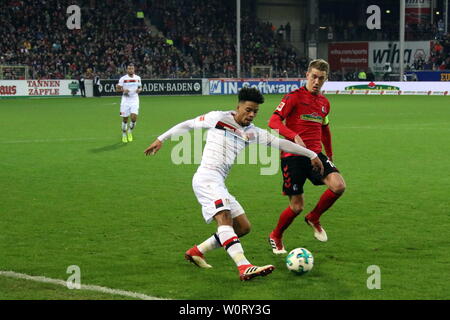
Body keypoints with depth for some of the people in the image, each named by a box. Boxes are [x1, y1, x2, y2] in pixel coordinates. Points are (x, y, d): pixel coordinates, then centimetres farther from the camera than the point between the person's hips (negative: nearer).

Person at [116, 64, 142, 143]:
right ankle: (124, 134, 22)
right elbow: (117, 88, 0)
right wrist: (123, 90, -19)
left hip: (135, 100, 1)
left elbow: (140, 87, 16)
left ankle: (130, 131, 13)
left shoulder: (137, 78, 4)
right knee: (125, 119, 3)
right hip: (125, 100, -1)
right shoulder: (123, 79, -4)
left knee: (134, 117, -13)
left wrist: (139, 90, -7)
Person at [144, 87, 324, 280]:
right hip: (206, 177, -8)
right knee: (225, 217, -27)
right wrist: (162, 139, 13)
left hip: (219, 184, 8)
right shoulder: (219, 118, 2)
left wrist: (311, 155, 13)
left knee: (243, 227, 6)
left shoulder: (252, 133, 17)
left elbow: (280, 143, 15)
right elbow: (188, 125, 11)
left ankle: (196, 252, 14)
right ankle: (244, 267, -45)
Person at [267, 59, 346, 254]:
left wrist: (329, 155, 30)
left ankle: (314, 219, 6)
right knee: (297, 206, -5)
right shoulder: (294, 97, -5)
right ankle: (276, 237, 24)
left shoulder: (324, 103, 14)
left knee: (339, 185, -20)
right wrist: (295, 136, -31)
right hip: (293, 156, -5)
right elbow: (274, 121, -16)